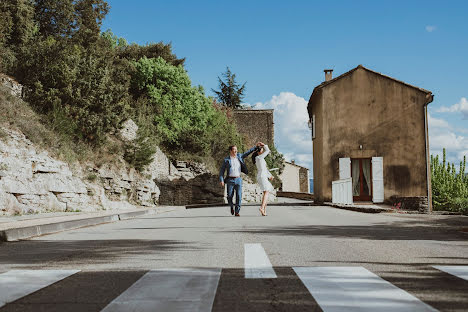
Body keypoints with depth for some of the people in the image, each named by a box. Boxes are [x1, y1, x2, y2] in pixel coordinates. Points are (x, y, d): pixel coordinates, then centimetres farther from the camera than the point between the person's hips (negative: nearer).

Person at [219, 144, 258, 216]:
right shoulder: (226, 160, 0)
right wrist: (221, 180, -11)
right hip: (230, 180, -2)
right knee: (230, 196, 0)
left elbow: (248, 153, 16)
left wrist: (255, 146, 10)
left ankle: (237, 212, -2)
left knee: (239, 196, -8)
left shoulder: (239, 156, 9)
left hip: (238, 180, 2)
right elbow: (222, 171, 0)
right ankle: (232, 206, 31)